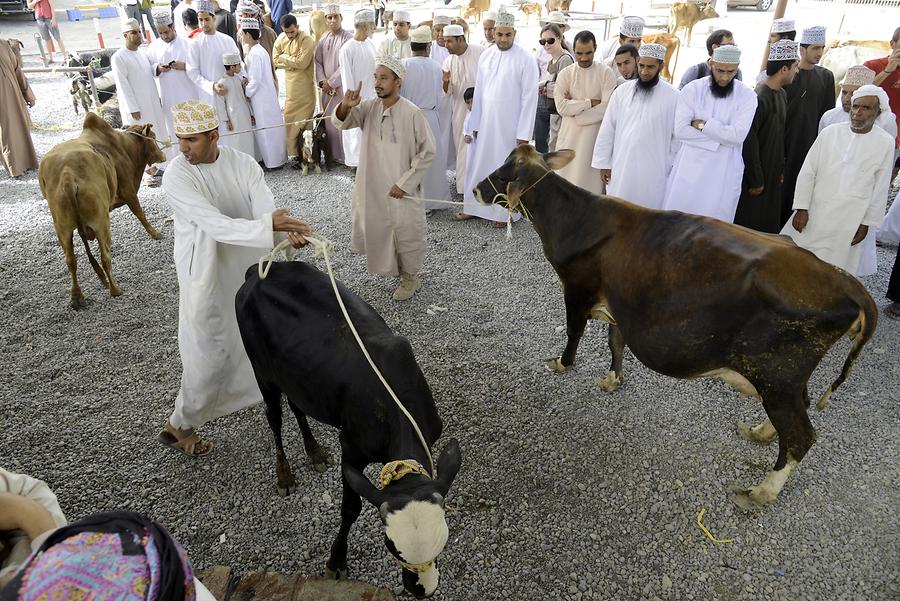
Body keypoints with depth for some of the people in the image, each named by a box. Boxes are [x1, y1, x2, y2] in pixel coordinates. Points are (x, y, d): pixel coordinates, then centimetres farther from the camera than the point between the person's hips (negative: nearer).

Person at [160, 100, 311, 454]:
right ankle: (180, 426, 19)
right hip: (207, 274, -5)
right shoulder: (177, 176, -20)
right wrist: (268, 226, -47)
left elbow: (266, 209, -21)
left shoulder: (243, 164, -8)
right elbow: (215, 224, -33)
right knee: (212, 352, -1)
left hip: (248, 264, 5)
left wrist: (287, 232, -44)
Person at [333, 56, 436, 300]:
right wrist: (345, 106, -31)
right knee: (376, 229, 19)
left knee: (405, 232, 7)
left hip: (402, 189, -5)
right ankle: (391, 268, 43)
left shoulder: (412, 113, -16)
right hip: (372, 186, 5)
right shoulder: (368, 108, -1)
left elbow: (427, 152, -14)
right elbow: (343, 122, -8)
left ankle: (411, 277, 28)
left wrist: (404, 183, -15)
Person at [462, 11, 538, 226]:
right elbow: (478, 91, 7)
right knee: (479, 165, 10)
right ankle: (475, 206, 23)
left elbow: (529, 97, -11)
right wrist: (475, 123, 6)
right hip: (486, 122, 4)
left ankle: (504, 211, 19)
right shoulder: (485, 55, 4)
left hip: (511, 125, -4)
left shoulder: (526, 59, -10)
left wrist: (524, 133, -13)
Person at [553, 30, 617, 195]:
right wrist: (590, 102, -13)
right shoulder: (565, 74, 1)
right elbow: (562, 107, -10)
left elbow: (607, 107, -12)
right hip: (570, 136, 2)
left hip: (596, 137, -2)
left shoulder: (606, 73, -3)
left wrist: (575, 106, -12)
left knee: (592, 180, 3)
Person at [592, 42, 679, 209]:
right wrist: (603, 163, 2)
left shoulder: (673, 96, -4)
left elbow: (678, 136, 1)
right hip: (621, 166, 2)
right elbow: (607, 129, 3)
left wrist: (671, 168, 0)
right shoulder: (622, 91, 1)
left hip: (654, 170, -2)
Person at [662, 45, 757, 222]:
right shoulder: (692, 89, 0)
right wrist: (720, 137, -12)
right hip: (689, 169, 1)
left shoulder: (747, 96, -1)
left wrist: (702, 125, -11)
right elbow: (680, 130, -10)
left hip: (723, 175, -1)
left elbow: (737, 135, -13)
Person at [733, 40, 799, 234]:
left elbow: (780, 136, 14)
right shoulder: (759, 98, -21)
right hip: (754, 178, -9)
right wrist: (755, 180, -16)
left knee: (768, 227, 16)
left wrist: (781, 169, 12)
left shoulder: (782, 94, 8)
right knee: (749, 225, 2)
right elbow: (749, 141, -21)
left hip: (773, 178, 9)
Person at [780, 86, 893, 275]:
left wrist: (867, 223, 3)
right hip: (813, 214, 1)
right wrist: (801, 208, -6)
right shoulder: (830, 132, -1)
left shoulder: (885, 143, -3)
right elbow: (807, 171, -1)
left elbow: (880, 189, 3)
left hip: (848, 223, -1)